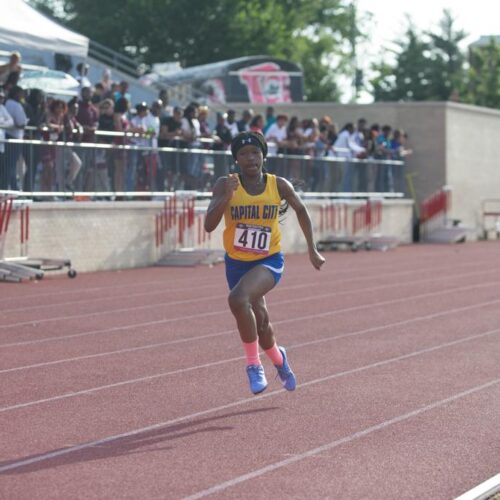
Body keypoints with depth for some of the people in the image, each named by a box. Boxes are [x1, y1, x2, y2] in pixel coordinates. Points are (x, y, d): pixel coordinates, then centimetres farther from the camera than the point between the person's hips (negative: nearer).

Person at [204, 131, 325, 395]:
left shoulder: (279, 185, -10)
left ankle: (253, 364, -13)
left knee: (238, 299, -31)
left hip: (269, 261, -2)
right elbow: (209, 225, -21)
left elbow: (300, 209, 9)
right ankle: (278, 359, 49)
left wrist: (312, 250, 10)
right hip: (237, 263, 2)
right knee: (259, 322, 14)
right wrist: (226, 196, -36)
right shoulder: (226, 185, -13)